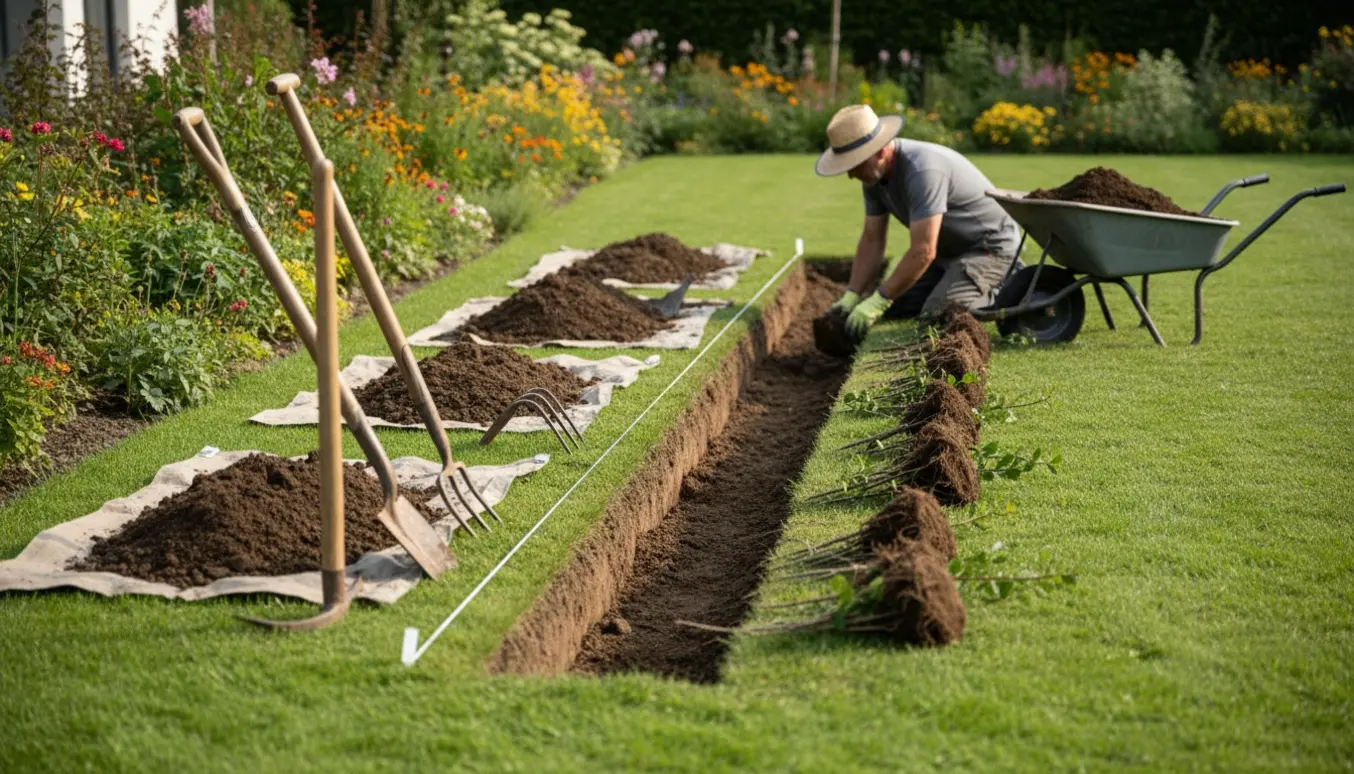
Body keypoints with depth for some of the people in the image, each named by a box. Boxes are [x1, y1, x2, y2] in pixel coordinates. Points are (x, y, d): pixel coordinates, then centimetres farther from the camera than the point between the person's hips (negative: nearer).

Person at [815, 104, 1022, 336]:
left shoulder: (922, 169, -34)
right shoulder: (874, 174, -5)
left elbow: (923, 252, -34)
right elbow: (872, 240, 4)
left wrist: (878, 301, -28)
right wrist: (851, 295, -7)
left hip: (989, 245, -9)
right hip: (948, 250, 9)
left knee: (936, 317, -26)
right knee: (895, 309, 4)